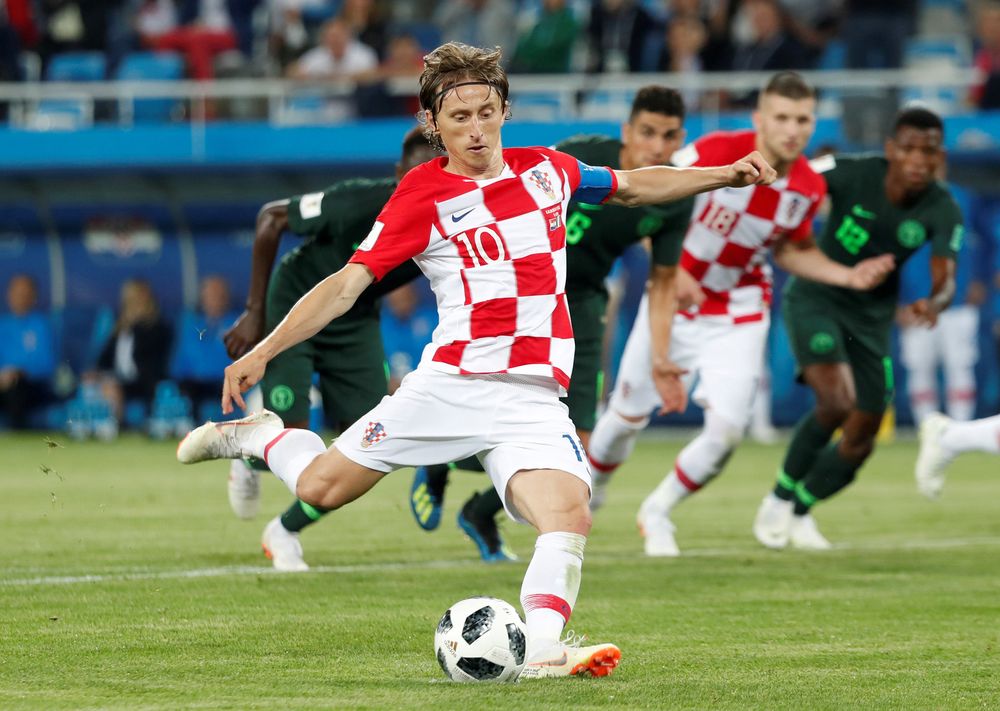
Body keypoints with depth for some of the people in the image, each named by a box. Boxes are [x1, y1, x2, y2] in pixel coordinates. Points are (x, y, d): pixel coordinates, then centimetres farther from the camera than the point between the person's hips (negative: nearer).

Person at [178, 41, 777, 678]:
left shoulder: (546, 169, 12)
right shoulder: (423, 195, -2)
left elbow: (632, 187, 29)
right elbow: (348, 283, -4)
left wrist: (726, 175, 21)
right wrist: (264, 351, -12)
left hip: (533, 401, 2)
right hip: (450, 383, -2)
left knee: (570, 516, -23)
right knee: (321, 488, -1)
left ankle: (541, 651, -26)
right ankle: (259, 436, 29)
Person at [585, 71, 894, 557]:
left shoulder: (809, 189, -11)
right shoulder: (716, 153, -24)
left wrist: (848, 276, -5)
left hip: (738, 314, 2)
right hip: (674, 296, -2)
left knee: (726, 430, -12)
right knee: (628, 415, 9)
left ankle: (657, 513, 14)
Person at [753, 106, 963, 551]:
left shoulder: (943, 211, -18)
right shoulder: (854, 173, -25)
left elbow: (944, 280, -27)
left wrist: (934, 303, -48)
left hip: (872, 318, 4)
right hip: (815, 300, -4)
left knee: (860, 443, 6)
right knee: (837, 402, -27)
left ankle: (800, 512, 33)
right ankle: (780, 498, -5)